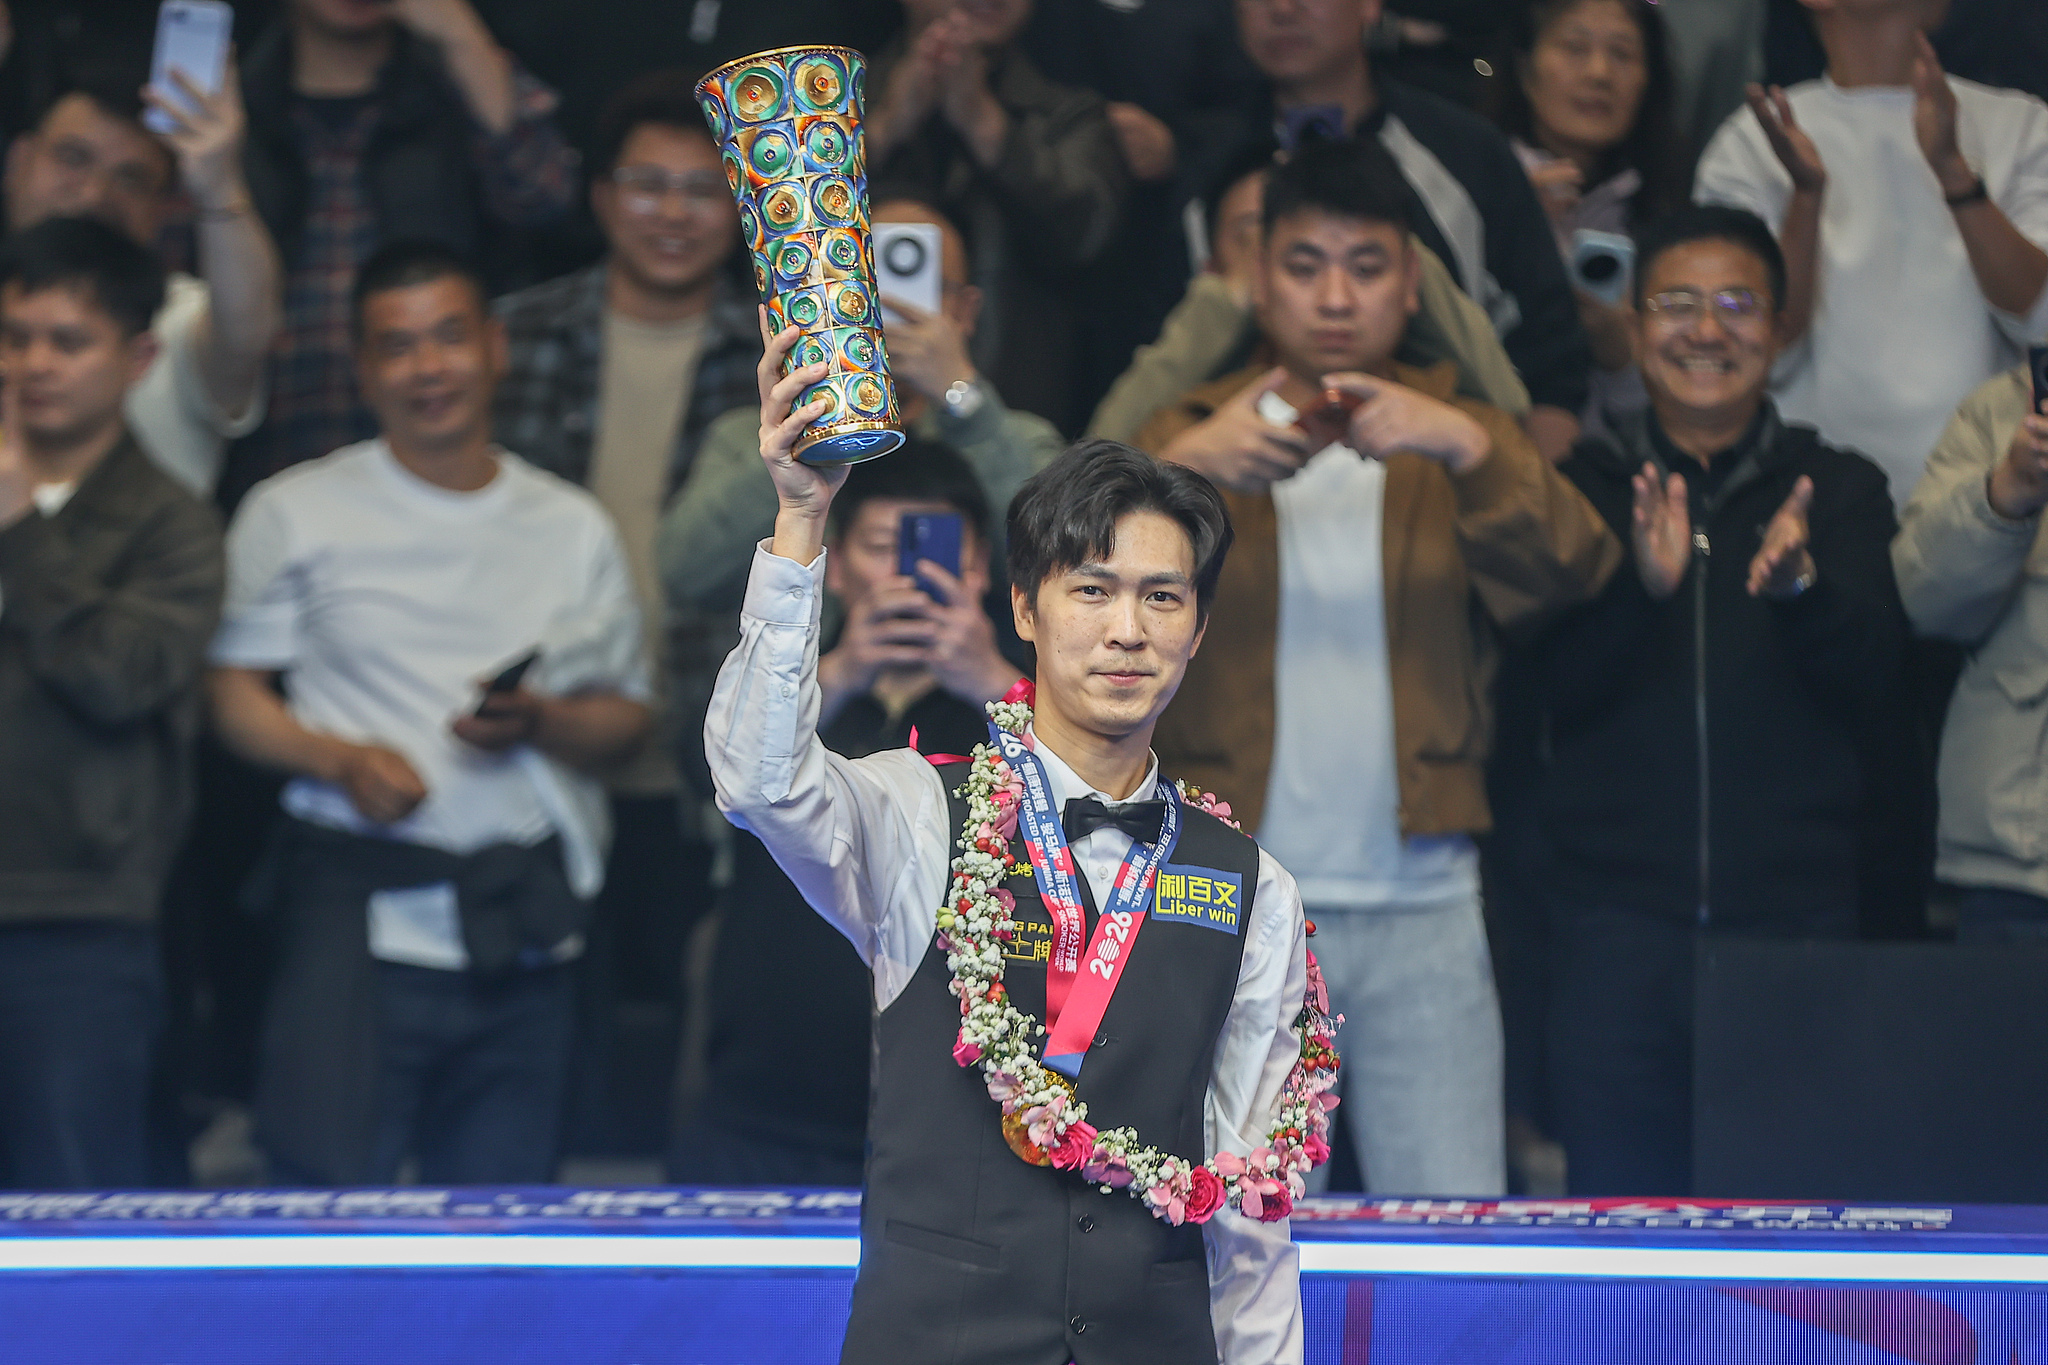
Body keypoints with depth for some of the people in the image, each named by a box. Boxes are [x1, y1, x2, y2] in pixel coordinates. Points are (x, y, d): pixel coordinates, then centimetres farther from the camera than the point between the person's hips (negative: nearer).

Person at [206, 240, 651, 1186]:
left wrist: (540, 722, -6)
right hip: (359, 904, -3)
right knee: (328, 1197, -12)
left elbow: (625, 717, 16)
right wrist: (342, 759, -13)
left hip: (520, 924, 3)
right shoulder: (296, 514, 7)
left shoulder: (573, 530, 14)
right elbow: (232, 690, 5)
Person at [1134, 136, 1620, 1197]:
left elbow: (1572, 571, -6)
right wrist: (1180, 466, -26)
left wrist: (1468, 447, -25)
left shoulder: (1456, 443, 13)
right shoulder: (1194, 439, 11)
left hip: (1421, 908, 1)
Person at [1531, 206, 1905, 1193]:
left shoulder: (1840, 491, 9)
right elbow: (1564, 683, -3)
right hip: (1619, 913, 0)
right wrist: (1643, 586, -23)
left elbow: (1870, 670, -4)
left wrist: (1800, 586, -25)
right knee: (1618, 1206, 0)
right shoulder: (1585, 488, 8)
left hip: (1795, 907, 0)